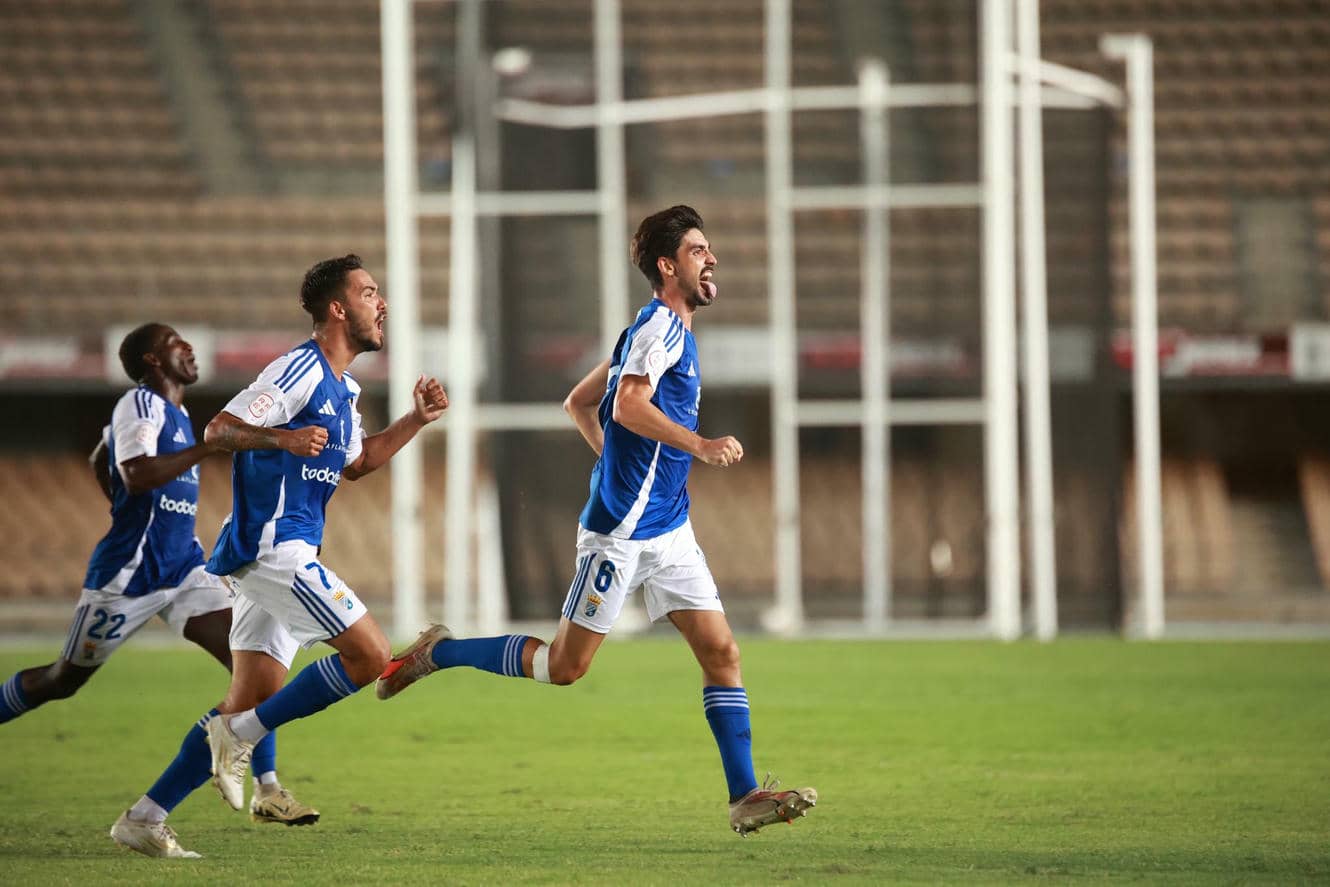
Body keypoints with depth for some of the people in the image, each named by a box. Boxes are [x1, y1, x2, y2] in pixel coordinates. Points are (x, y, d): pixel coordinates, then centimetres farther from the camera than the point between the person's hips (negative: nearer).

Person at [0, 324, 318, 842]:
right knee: (63, 680, 6)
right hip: (128, 573, -8)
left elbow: (99, 462, 29)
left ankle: (267, 792, -11)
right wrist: (209, 447, -33)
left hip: (182, 569, 8)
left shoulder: (171, 410, 13)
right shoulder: (141, 404, -14)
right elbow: (136, 475, -32)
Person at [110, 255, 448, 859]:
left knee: (250, 703, 5)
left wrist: (416, 420, 23)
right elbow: (218, 430, -17)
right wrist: (284, 438, -33)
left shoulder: (342, 388, 19)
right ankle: (238, 738, -8)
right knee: (370, 654, -14)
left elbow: (354, 463, 34)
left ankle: (143, 819, 5)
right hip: (273, 545, -10)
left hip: (277, 555, 10)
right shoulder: (301, 369, -11)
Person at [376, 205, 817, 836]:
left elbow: (578, 403, 24)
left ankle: (745, 797, -5)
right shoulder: (660, 326, -12)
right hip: (622, 530, -9)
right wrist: (699, 445, -27)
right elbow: (628, 406, -28)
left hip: (666, 530, 9)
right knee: (565, 665, -2)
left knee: (721, 653, -2)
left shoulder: (661, 329, 17)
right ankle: (438, 653, 16)